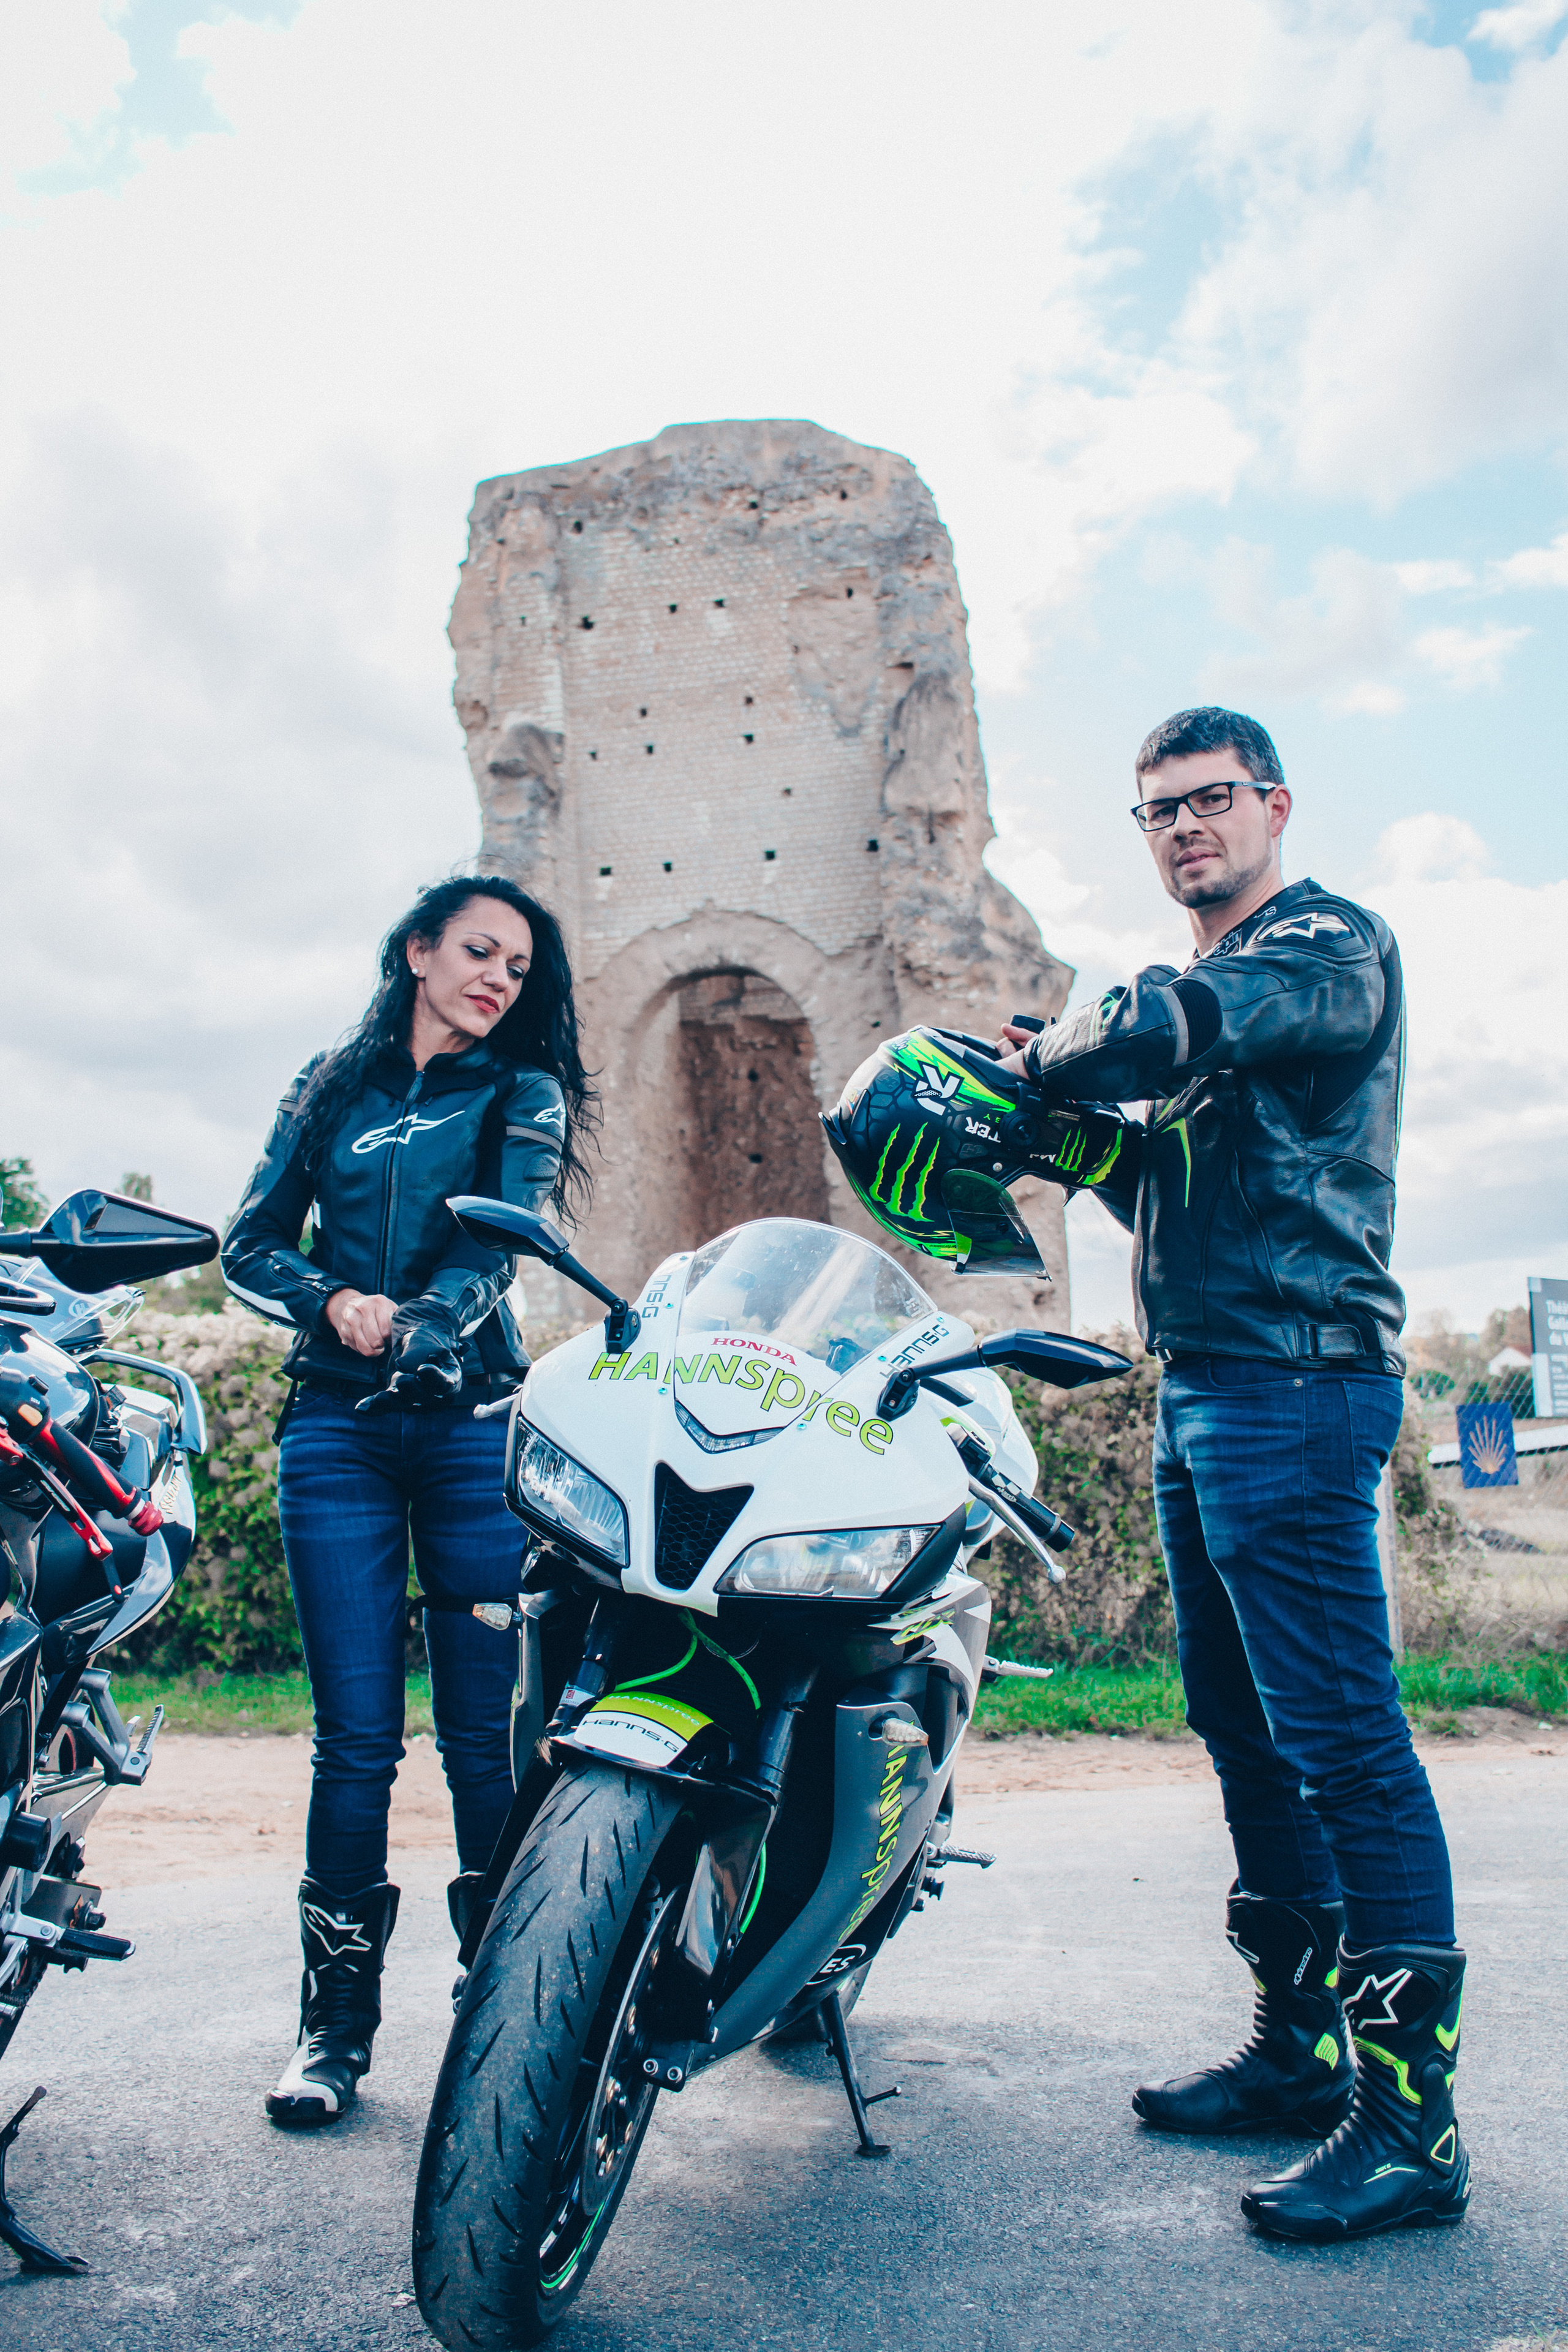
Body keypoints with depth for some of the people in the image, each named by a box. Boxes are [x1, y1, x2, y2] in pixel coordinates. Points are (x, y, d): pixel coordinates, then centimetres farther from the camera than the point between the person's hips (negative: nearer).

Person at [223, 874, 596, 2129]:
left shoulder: (523, 1095, 11)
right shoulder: (332, 1088, 16)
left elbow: (501, 1242, -5)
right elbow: (250, 1246, 11)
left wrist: (420, 1327, -23)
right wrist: (337, 1302, -9)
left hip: (476, 1424, -1)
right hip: (337, 1426, 1)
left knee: (489, 1733, -1)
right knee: (355, 1733, 1)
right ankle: (336, 2020, 12)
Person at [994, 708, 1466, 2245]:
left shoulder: (1329, 946, -5)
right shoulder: (1208, 986, 23)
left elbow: (1160, 1029, -24)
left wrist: (1048, 1060, -4)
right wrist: (1081, 1135, 5)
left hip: (1294, 1381, -10)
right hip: (1198, 1392, 10)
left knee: (1341, 1740, -9)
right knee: (1247, 1735, 13)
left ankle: (1410, 2112, 0)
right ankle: (1302, 2046, 25)